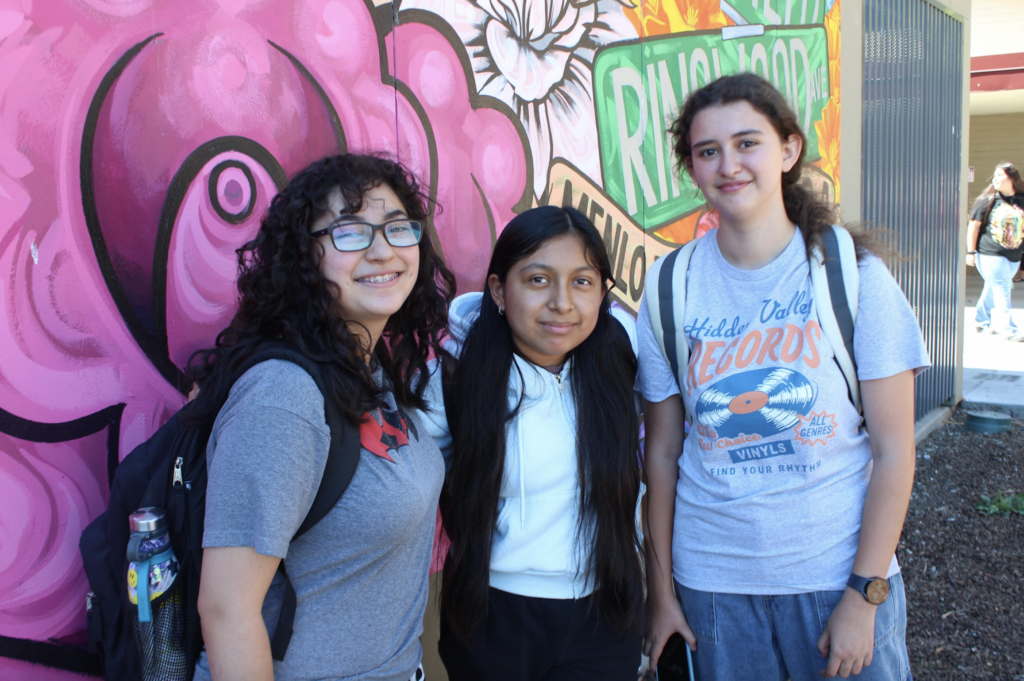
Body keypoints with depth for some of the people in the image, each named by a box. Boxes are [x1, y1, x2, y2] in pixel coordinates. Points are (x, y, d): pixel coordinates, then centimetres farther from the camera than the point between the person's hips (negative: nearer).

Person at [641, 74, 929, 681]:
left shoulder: (853, 274, -8)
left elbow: (894, 450, -7)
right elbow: (662, 453, 1)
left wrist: (864, 595, -9)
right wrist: (661, 591, 3)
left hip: (840, 572, -1)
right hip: (712, 580, 1)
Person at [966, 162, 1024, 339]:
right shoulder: (988, 200, -2)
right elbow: (974, 225, -1)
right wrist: (971, 252, -5)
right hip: (990, 254, -4)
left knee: (993, 289, 11)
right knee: (1001, 291, -7)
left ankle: (982, 322, 25)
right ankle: (1008, 329, -2)